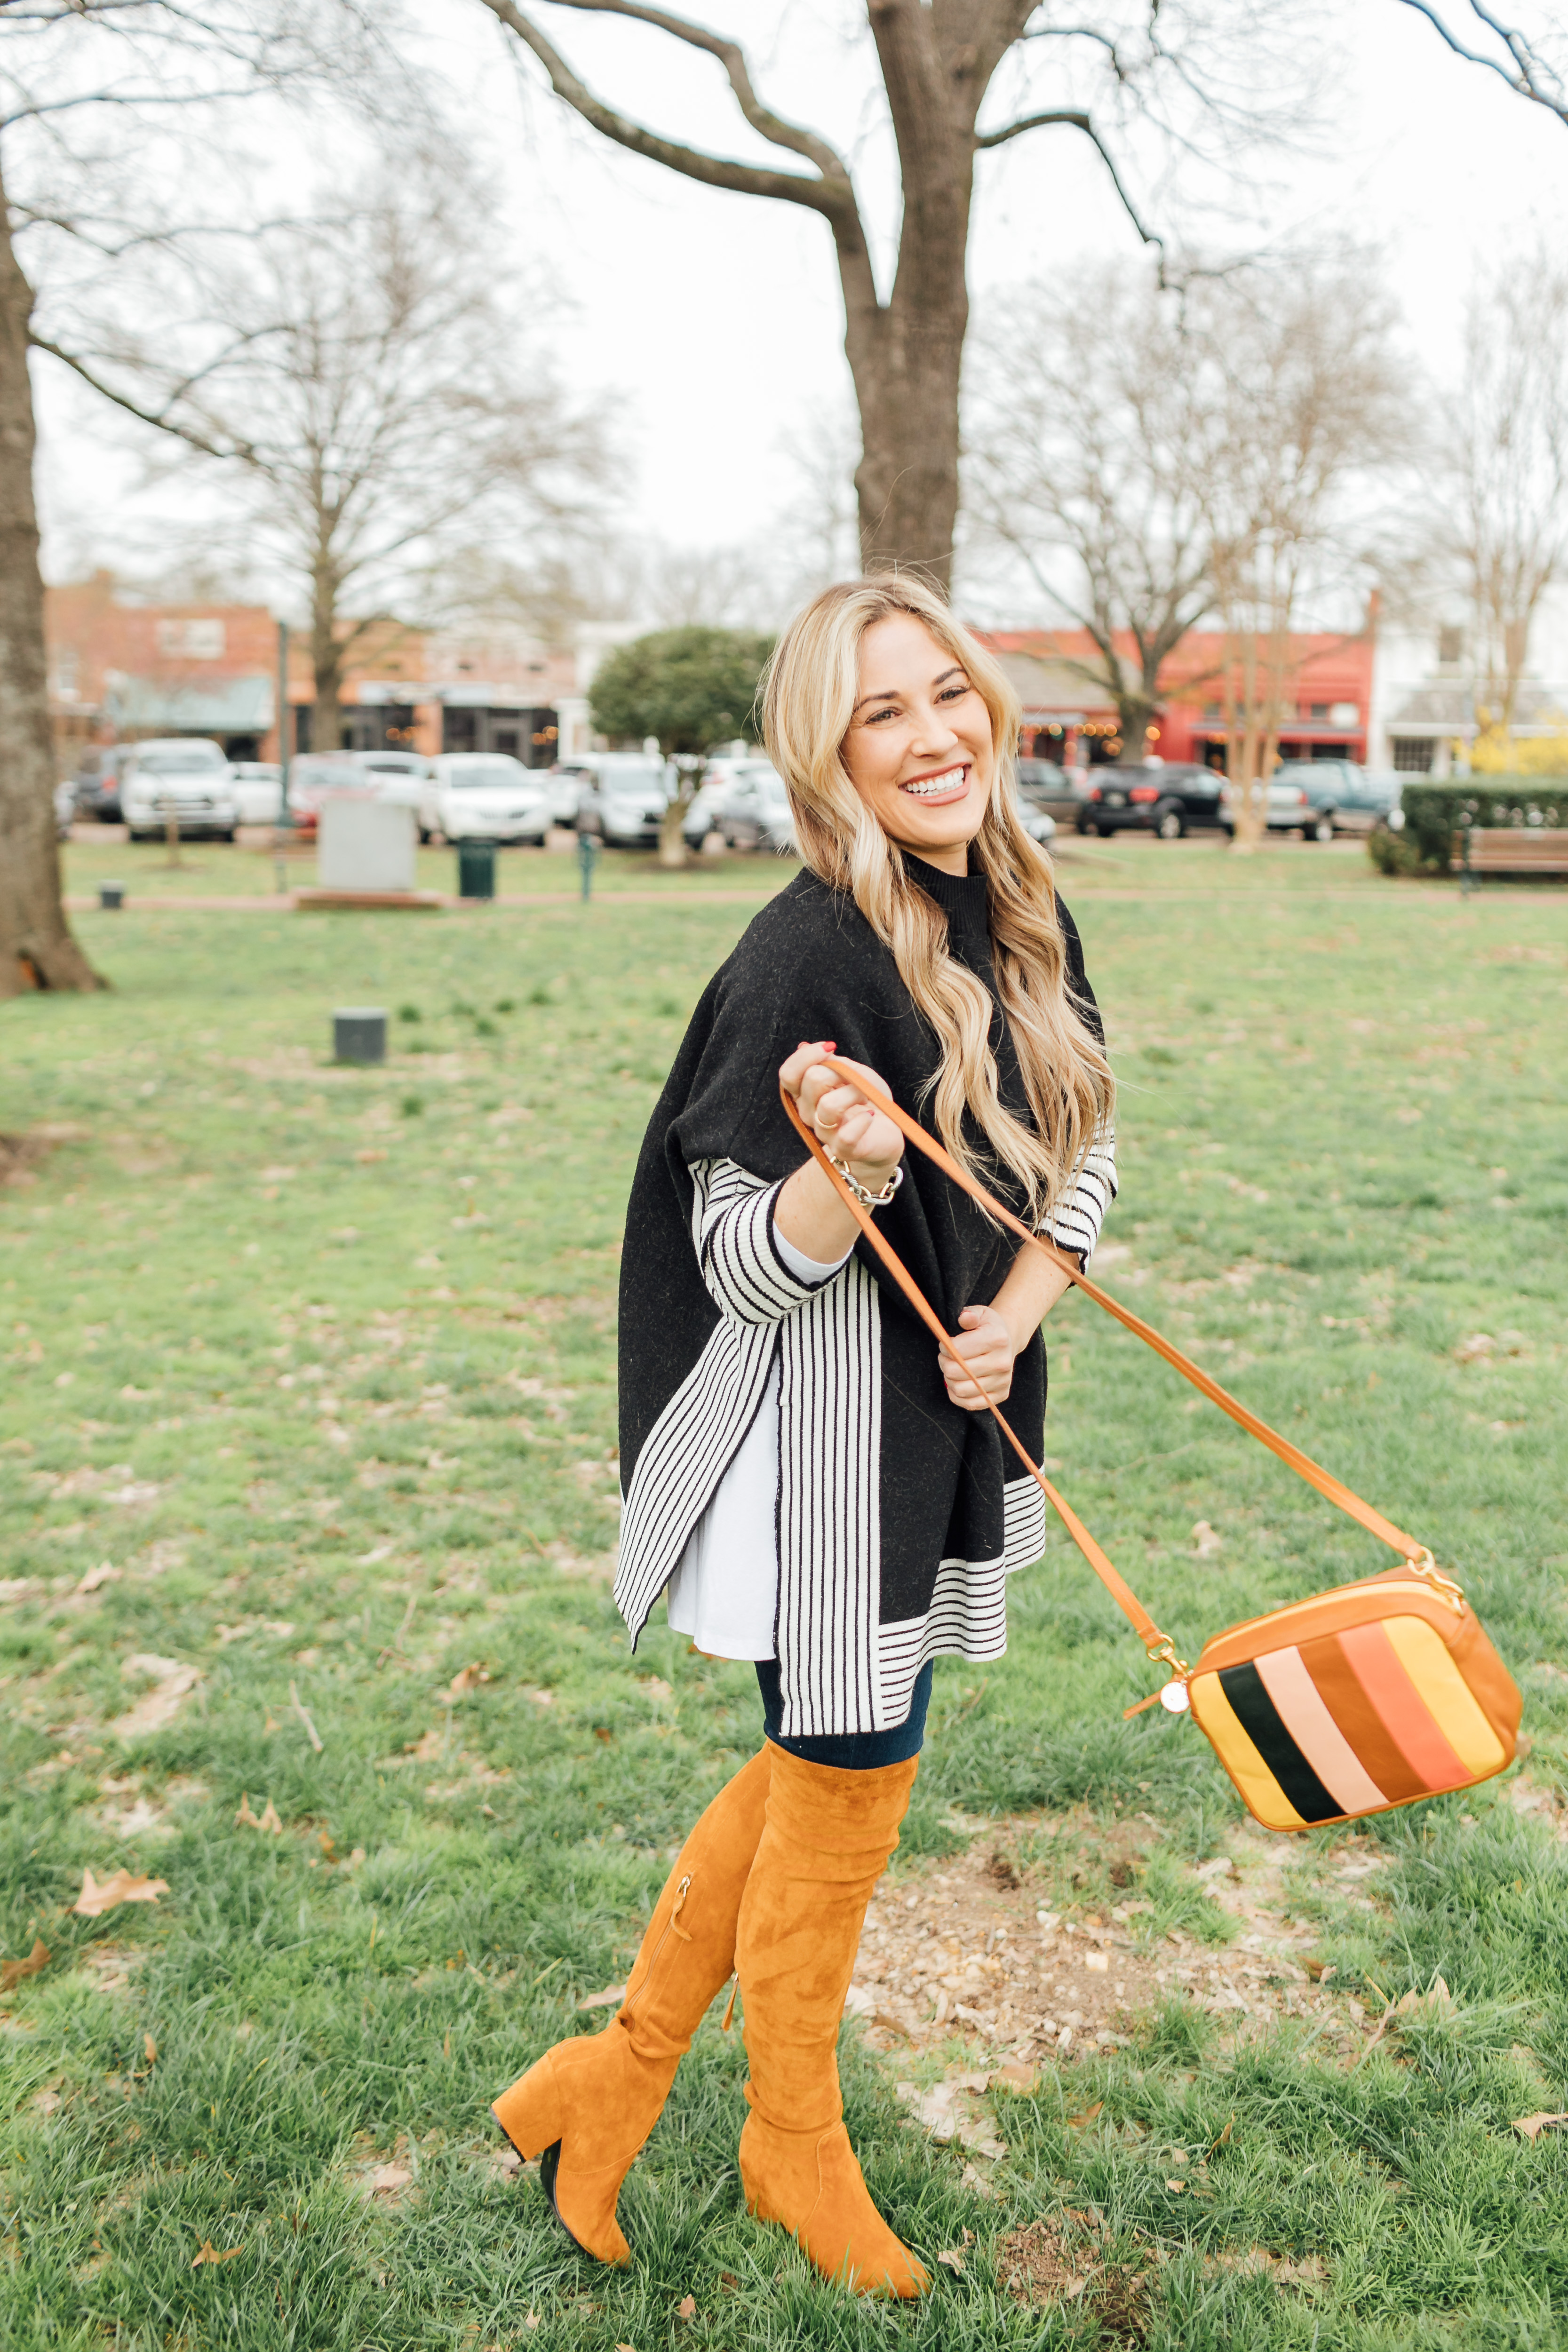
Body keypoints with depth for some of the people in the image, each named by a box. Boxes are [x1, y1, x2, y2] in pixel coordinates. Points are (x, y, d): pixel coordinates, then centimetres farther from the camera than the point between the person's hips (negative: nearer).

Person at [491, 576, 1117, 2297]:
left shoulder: (1025, 917, 2)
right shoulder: (807, 958, -22)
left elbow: (1087, 1150, 11)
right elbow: (745, 1271, -19)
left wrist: (1019, 1304, -6)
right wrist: (848, 1175, -39)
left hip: (952, 1408, 8)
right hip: (827, 1426, -8)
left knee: (824, 1770, 19)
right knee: (851, 1788, 9)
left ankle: (615, 2081, 38)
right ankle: (794, 2146, 36)